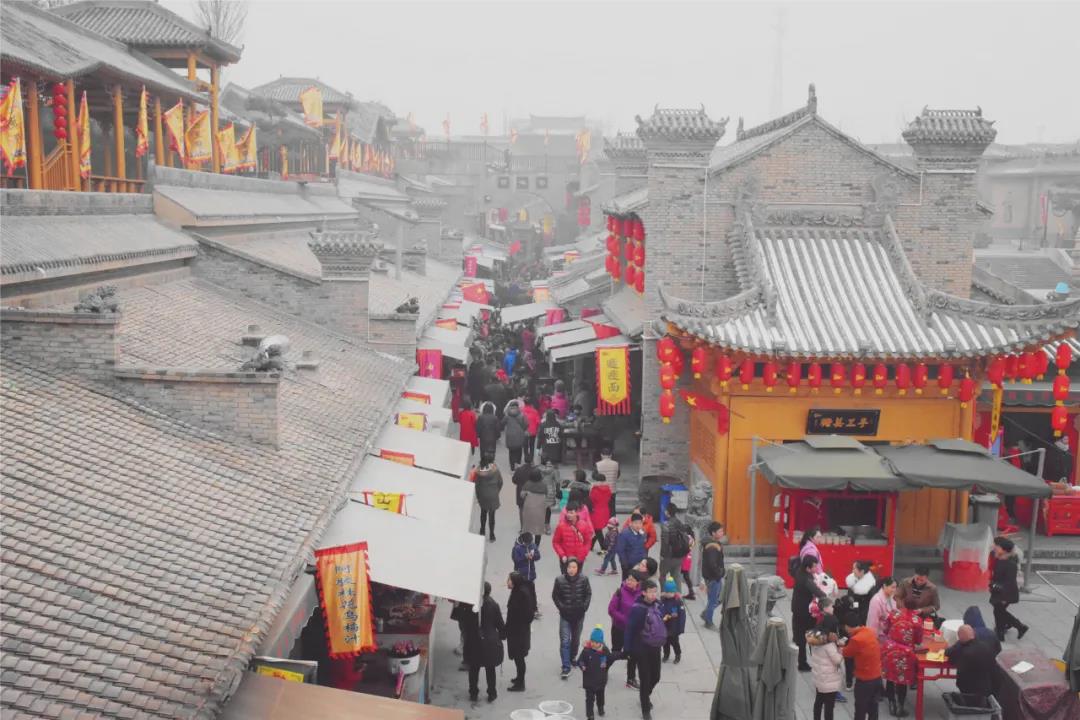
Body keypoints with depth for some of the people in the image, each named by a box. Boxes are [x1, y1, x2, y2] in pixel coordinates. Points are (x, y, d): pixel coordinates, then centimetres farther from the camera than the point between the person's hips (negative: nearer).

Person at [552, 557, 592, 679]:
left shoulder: (583, 580, -11)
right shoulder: (560, 580, -13)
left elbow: (588, 594, 3)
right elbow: (555, 596, -1)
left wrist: (584, 607, -6)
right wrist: (561, 607, -9)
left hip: (579, 615, 2)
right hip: (565, 615, -2)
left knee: (575, 639, 20)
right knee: (565, 641, -9)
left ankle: (572, 657, 45)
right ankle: (566, 668, -7)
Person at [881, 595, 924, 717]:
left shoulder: (894, 613, -5)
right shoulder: (917, 620, -12)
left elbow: (885, 630, 6)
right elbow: (918, 641, -2)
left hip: (890, 650, 3)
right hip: (905, 654, -2)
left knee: (890, 676, 19)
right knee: (902, 679, 13)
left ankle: (892, 704, 28)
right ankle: (900, 707, 20)